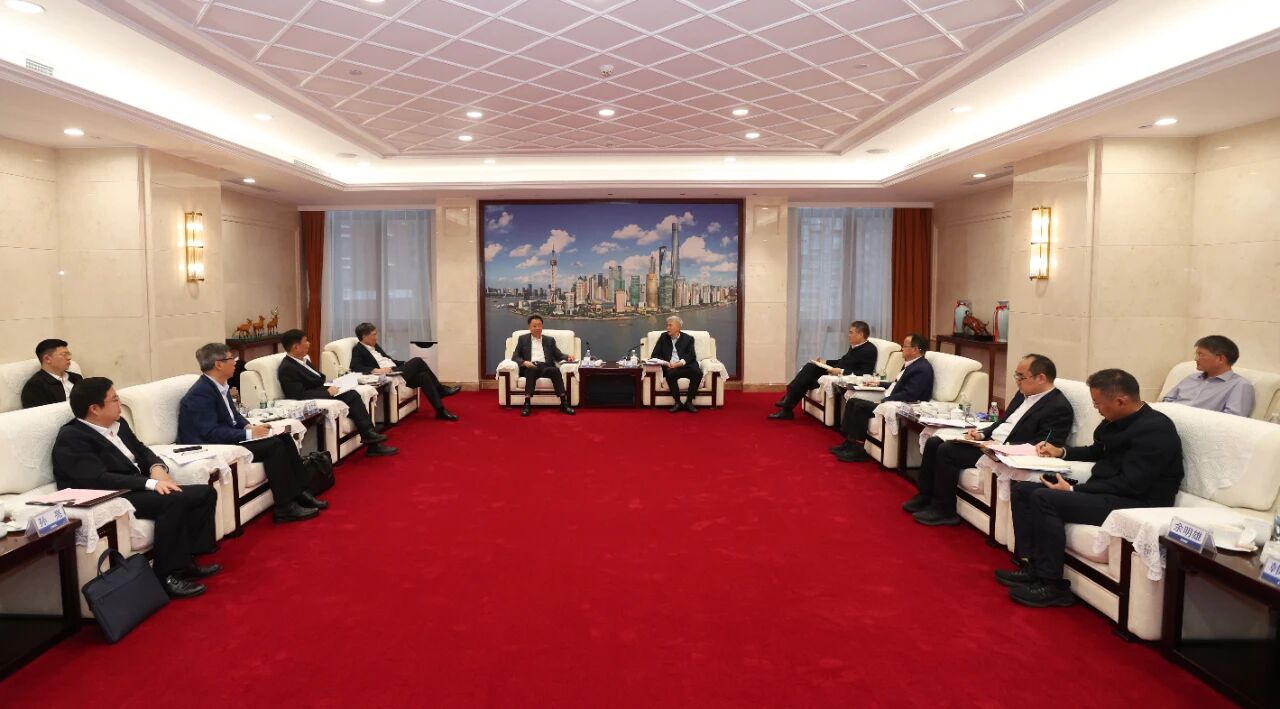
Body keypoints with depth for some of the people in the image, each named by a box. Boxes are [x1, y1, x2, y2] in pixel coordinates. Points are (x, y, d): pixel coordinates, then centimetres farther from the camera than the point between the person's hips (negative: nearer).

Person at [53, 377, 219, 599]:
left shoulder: (117, 424, 12)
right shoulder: (71, 438, -13)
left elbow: (141, 451, 20)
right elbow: (99, 479, -24)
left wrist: (157, 468, -4)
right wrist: (151, 483, -29)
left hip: (139, 489, 9)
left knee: (205, 493, -4)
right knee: (174, 500, -32)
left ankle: (186, 559, -1)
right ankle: (167, 575, -22)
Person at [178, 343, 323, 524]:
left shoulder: (220, 386, 6)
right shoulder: (201, 393, -21)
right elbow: (211, 433, -27)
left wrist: (248, 426, -2)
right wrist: (249, 433, -23)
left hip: (228, 438, 10)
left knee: (283, 438, -1)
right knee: (273, 445, -21)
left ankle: (298, 494, 1)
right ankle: (285, 508, -16)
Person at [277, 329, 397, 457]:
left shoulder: (303, 359, 11)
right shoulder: (287, 368, -17)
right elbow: (300, 395, -24)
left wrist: (328, 387, 0)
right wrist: (327, 392, -18)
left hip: (323, 394, 8)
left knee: (353, 394, -12)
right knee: (351, 397, -19)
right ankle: (367, 434, -8)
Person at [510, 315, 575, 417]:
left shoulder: (550, 340, 23)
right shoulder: (523, 339, 18)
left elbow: (558, 355, 18)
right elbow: (515, 356, 10)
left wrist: (567, 357, -6)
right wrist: (524, 362, -13)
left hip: (545, 366, 2)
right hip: (530, 367, -1)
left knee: (555, 370, -34)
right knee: (532, 370, -39)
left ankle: (564, 403, -40)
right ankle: (527, 404, -43)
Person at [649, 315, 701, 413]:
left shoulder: (688, 338, 12)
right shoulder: (663, 338, 16)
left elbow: (692, 356, 0)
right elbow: (654, 355, 11)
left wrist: (681, 362, -20)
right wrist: (665, 363, -9)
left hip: (685, 366, 0)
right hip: (670, 367, 0)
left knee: (698, 372, -31)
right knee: (670, 374, -35)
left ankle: (689, 402, -18)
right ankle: (677, 403, -22)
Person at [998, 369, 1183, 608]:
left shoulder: (1154, 429, -19)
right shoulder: (1117, 420, 8)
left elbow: (1130, 484, -24)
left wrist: (1073, 490, -21)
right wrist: (1061, 452, 16)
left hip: (1137, 502, -10)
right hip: (1102, 491, 10)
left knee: (1044, 498, -26)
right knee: (1022, 489, 2)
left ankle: (1052, 585, -16)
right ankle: (1032, 566, 0)